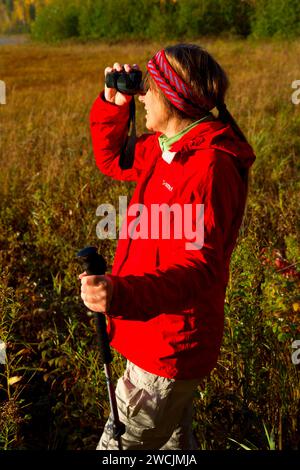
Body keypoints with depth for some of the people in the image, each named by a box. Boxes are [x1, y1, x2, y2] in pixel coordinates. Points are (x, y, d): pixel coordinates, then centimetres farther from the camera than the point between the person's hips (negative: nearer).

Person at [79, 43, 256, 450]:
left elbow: (200, 268, -30)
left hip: (170, 351, -10)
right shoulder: (165, 148, 3)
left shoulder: (209, 167, -26)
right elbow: (111, 158, 21)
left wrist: (121, 295, -45)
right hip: (156, 337, 10)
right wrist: (113, 104, 3)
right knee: (173, 441, 26)